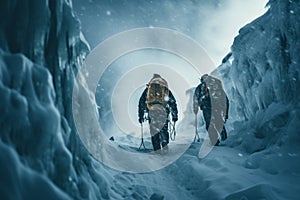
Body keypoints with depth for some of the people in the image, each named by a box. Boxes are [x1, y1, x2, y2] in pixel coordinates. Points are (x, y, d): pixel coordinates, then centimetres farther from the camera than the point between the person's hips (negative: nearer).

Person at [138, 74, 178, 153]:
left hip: (151, 111, 0)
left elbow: (141, 102, 19)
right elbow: (173, 102, 19)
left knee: (154, 130, 7)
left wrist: (141, 116, 22)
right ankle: (165, 144, -7)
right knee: (164, 128, 11)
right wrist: (175, 115, 21)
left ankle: (157, 149, 3)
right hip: (163, 110, 0)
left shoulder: (147, 89, 21)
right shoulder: (166, 89, 22)